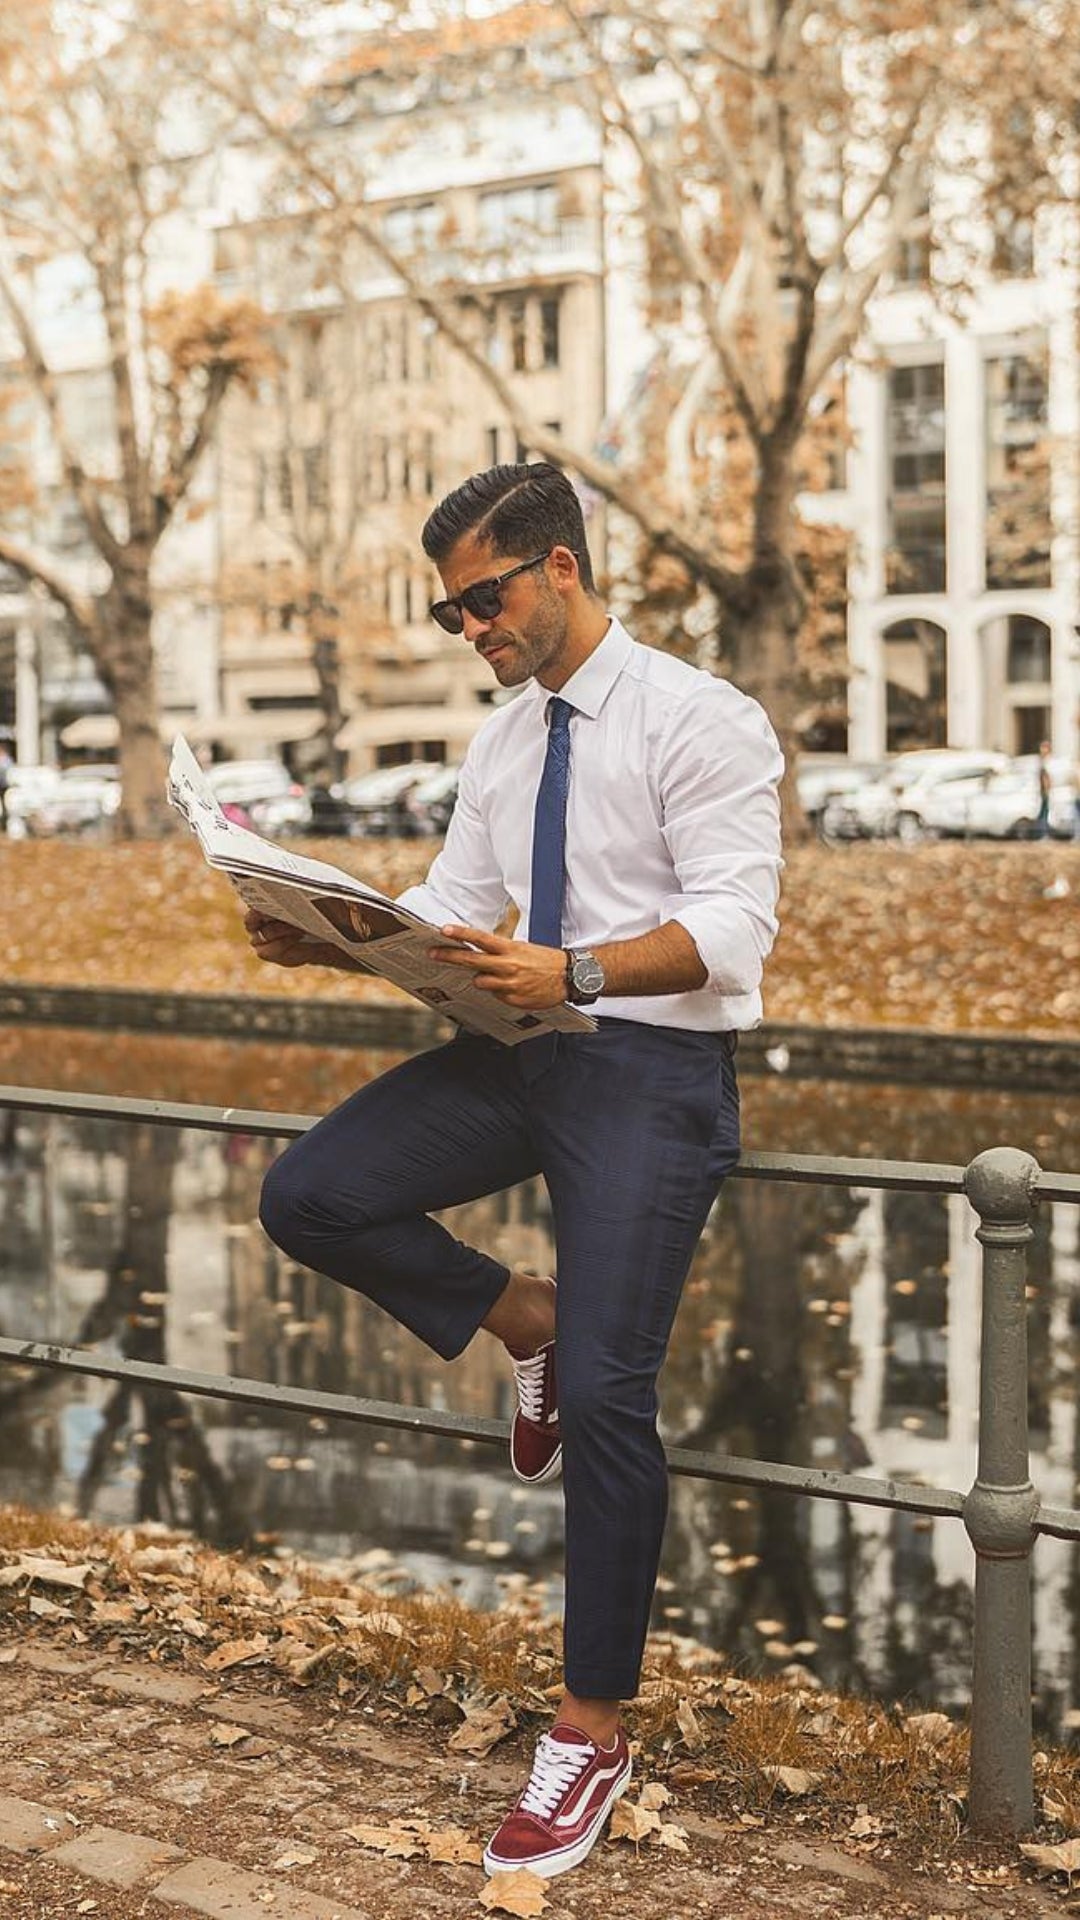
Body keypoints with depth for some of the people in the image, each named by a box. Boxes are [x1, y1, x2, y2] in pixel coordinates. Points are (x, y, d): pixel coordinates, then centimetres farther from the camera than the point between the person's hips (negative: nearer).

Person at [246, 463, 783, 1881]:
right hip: (517, 1049, 7)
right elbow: (450, 910, 13)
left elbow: (732, 922, -18)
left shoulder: (700, 721, -9)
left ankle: (593, 1737, 6)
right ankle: (521, 1320, 12)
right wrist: (325, 936, -6)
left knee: (606, 1395, -10)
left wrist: (576, 972, -33)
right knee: (310, 1196, -12)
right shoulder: (502, 744, 15)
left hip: (651, 1067, -7)